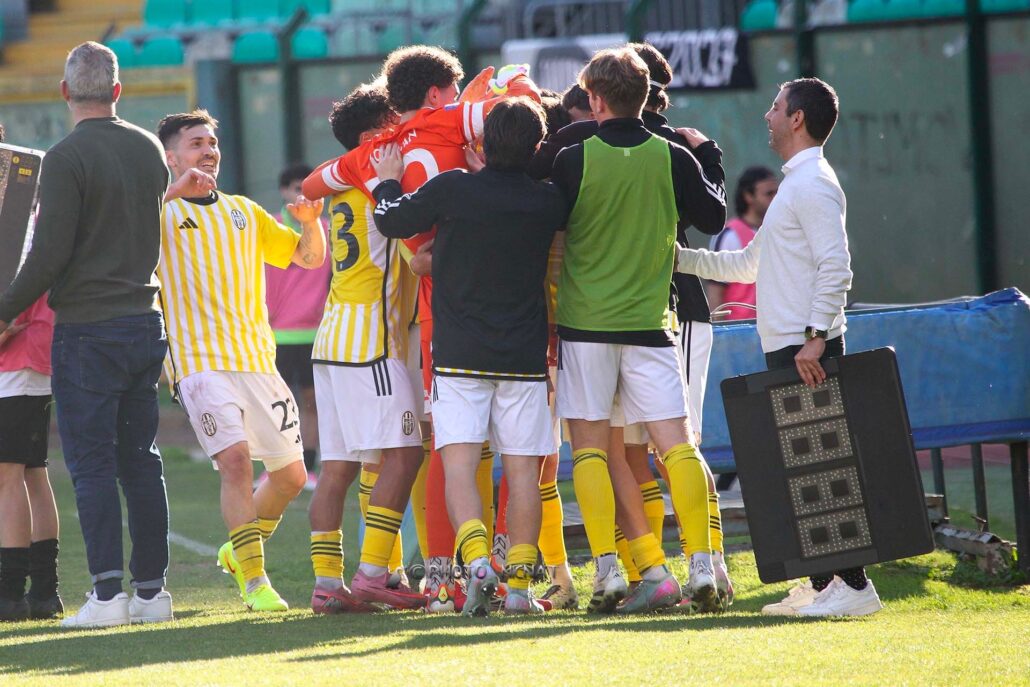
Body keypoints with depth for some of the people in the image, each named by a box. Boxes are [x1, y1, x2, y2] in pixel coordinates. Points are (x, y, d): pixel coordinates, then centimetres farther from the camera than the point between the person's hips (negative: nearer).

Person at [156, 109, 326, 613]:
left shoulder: (244, 212, 20)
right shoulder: (160, 213, 5)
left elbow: (309, 258, 23)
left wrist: (311, 222, 2)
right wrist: (176, 193, -24)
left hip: (257, 358, 6)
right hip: (200, 359, -6)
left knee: (290, 474, 7)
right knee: (235, 459, -21)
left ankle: (240, 549, 32)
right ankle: (253, 581, -16)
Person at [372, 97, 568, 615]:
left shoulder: (452, 189, -9)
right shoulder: (547, 203, -1)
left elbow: (392, 221, 6)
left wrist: (388, 182, 26)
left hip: (459, 354, -2)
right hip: (524, 354, 2)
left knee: (458, 462, -5)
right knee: (522, 467, 5)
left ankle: (476, 558, -26)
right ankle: (519, 584, 1)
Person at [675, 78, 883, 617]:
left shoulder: (814, 185, -11)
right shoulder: (794, 184, 22)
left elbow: (835, 267, -20)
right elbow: (749, 264, 28)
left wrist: (816, 337, -26)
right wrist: (680, 258, 25)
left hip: (807, 351, -10)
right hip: (785, 350, 10)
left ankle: (852, 585, -13)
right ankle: (822, 585, 12)